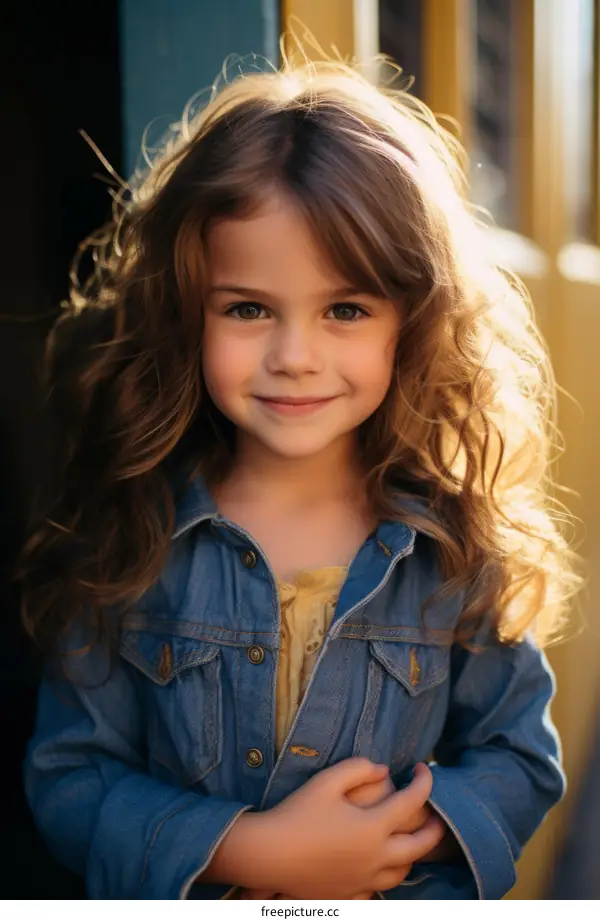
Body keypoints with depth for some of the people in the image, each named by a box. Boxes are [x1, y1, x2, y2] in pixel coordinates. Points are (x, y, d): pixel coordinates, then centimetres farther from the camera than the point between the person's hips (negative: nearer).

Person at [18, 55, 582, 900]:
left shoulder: (456, 546, -15)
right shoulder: (130, 544, -17)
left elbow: (520, 757, -7)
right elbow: (70, 779, -14)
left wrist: (404, 837, -23)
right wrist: (253, 851, -25)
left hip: (398, 895, 1)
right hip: (175, 901, 0)